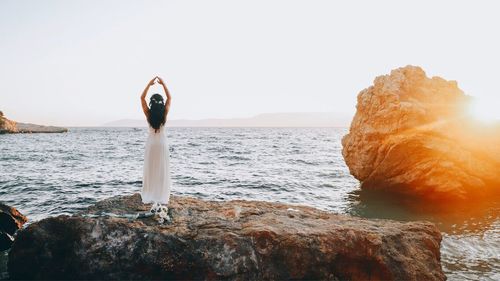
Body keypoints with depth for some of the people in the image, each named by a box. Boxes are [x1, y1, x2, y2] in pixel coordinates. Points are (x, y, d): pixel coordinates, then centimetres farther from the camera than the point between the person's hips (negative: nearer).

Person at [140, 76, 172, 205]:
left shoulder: (148, 113, -9)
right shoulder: (164, 112, -9)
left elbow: (142, 98, 2)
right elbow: (169, 98, 4)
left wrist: (149, 84, 1)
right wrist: (163, 84, 3)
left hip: (151, 142, 0)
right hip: (162, 142, 0)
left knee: (150, 170, 7)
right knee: (162, 170, 3)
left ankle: (149, 197, 9)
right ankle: (161, 197, 4)